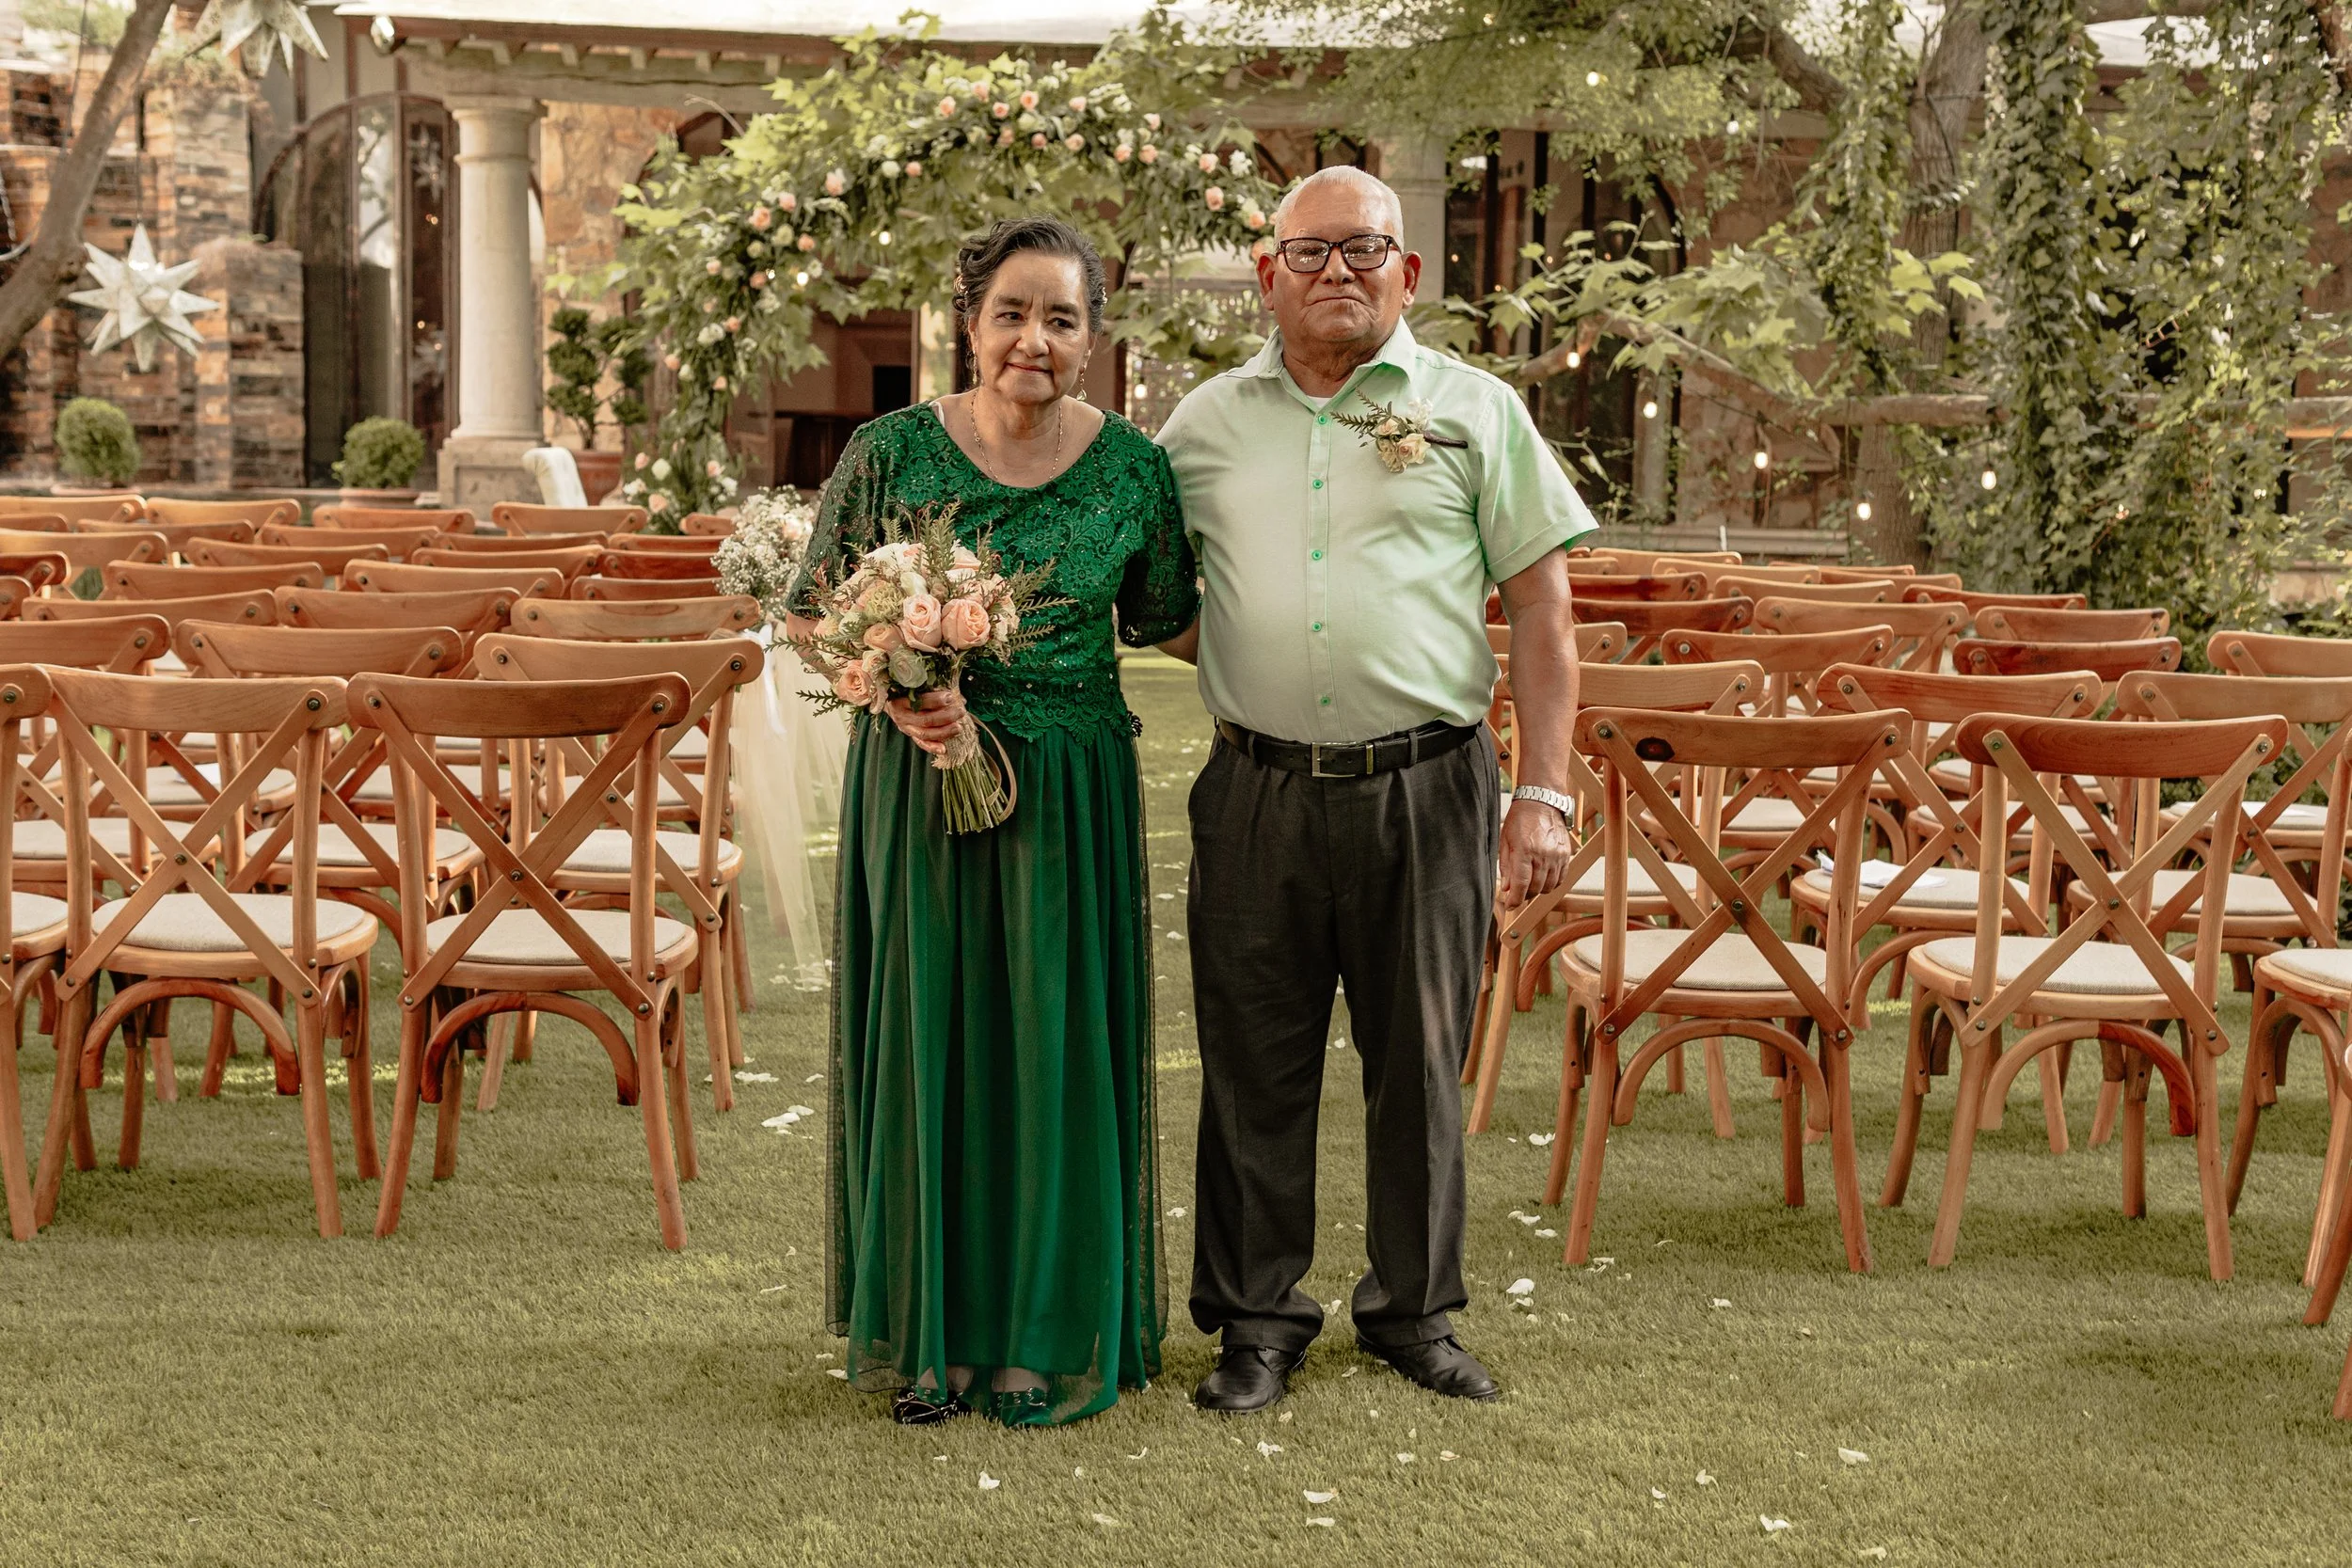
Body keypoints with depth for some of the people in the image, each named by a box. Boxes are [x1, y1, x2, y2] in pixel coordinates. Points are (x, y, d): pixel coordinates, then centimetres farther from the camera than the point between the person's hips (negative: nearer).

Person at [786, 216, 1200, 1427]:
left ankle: (1045, 1336, 20)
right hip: (917, 778, 0)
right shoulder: (891, 452, -4)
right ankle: (931, 1335, 20)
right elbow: (810, 616, 1)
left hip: (1069, 791, 0)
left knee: (1054, 1047, 5)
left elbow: (1160, 624, 14)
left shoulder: (1135, 469, -2)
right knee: (926, 1041, 6)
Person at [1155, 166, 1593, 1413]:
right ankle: (1256, 1318, 20)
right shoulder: (1207, 422, 10)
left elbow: (1542, 611, 2)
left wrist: (1543, 793, -5)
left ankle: (1415, 1310, 24)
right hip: (1258, 792, 1)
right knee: (1254, 1063, 6)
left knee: (1418, 1062, 8)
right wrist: (1232, 658, 2)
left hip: (1426, 791, -1)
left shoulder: (1474, 411, 4)